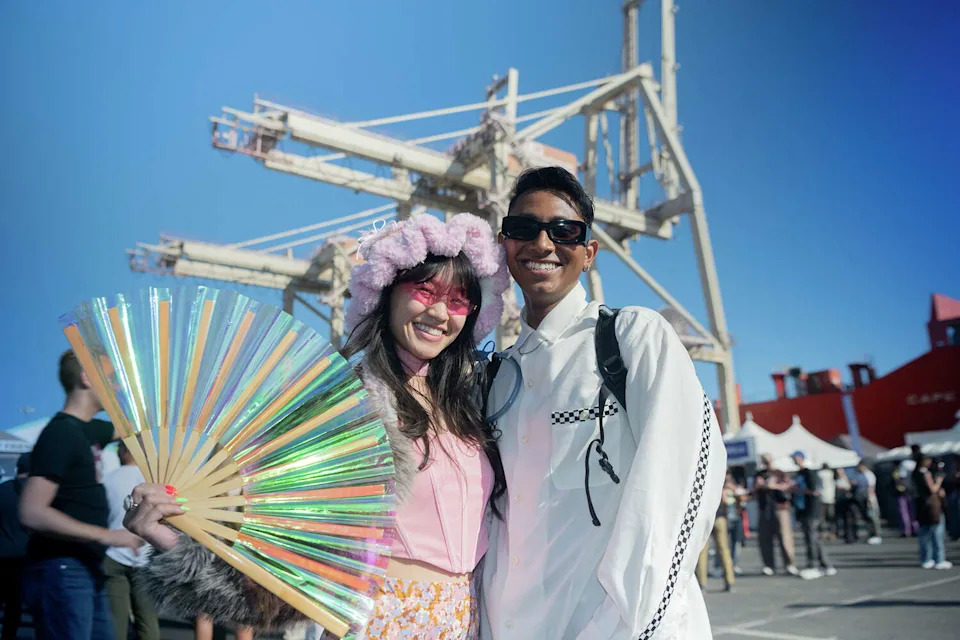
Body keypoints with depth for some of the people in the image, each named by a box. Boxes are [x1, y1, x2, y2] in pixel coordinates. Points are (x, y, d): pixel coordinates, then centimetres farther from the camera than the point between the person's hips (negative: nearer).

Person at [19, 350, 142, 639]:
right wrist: (108, 536, -21)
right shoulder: (60, 433, -16)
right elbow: (32, 513, -23)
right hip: (62, 572, -9)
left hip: (86, 568, 9)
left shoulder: (87, 430, 10)